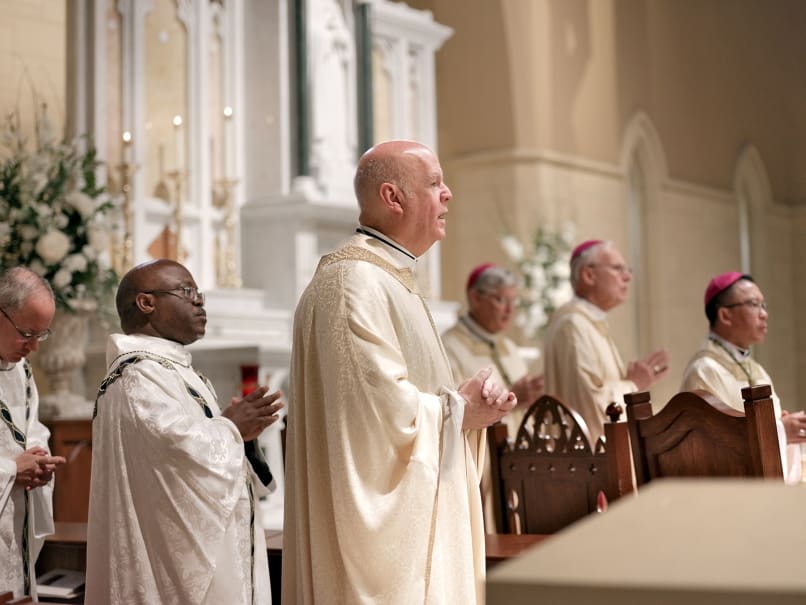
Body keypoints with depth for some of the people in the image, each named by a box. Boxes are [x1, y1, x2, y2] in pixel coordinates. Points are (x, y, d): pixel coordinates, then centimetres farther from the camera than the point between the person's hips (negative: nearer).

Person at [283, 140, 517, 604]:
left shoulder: (391, 278, 16)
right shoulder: (354, 281, -17)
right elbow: (384, 408, -25)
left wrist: (469, 401, 3)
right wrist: (461, 411, -8)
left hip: (412, 512, 10)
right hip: (381, 515, -10)